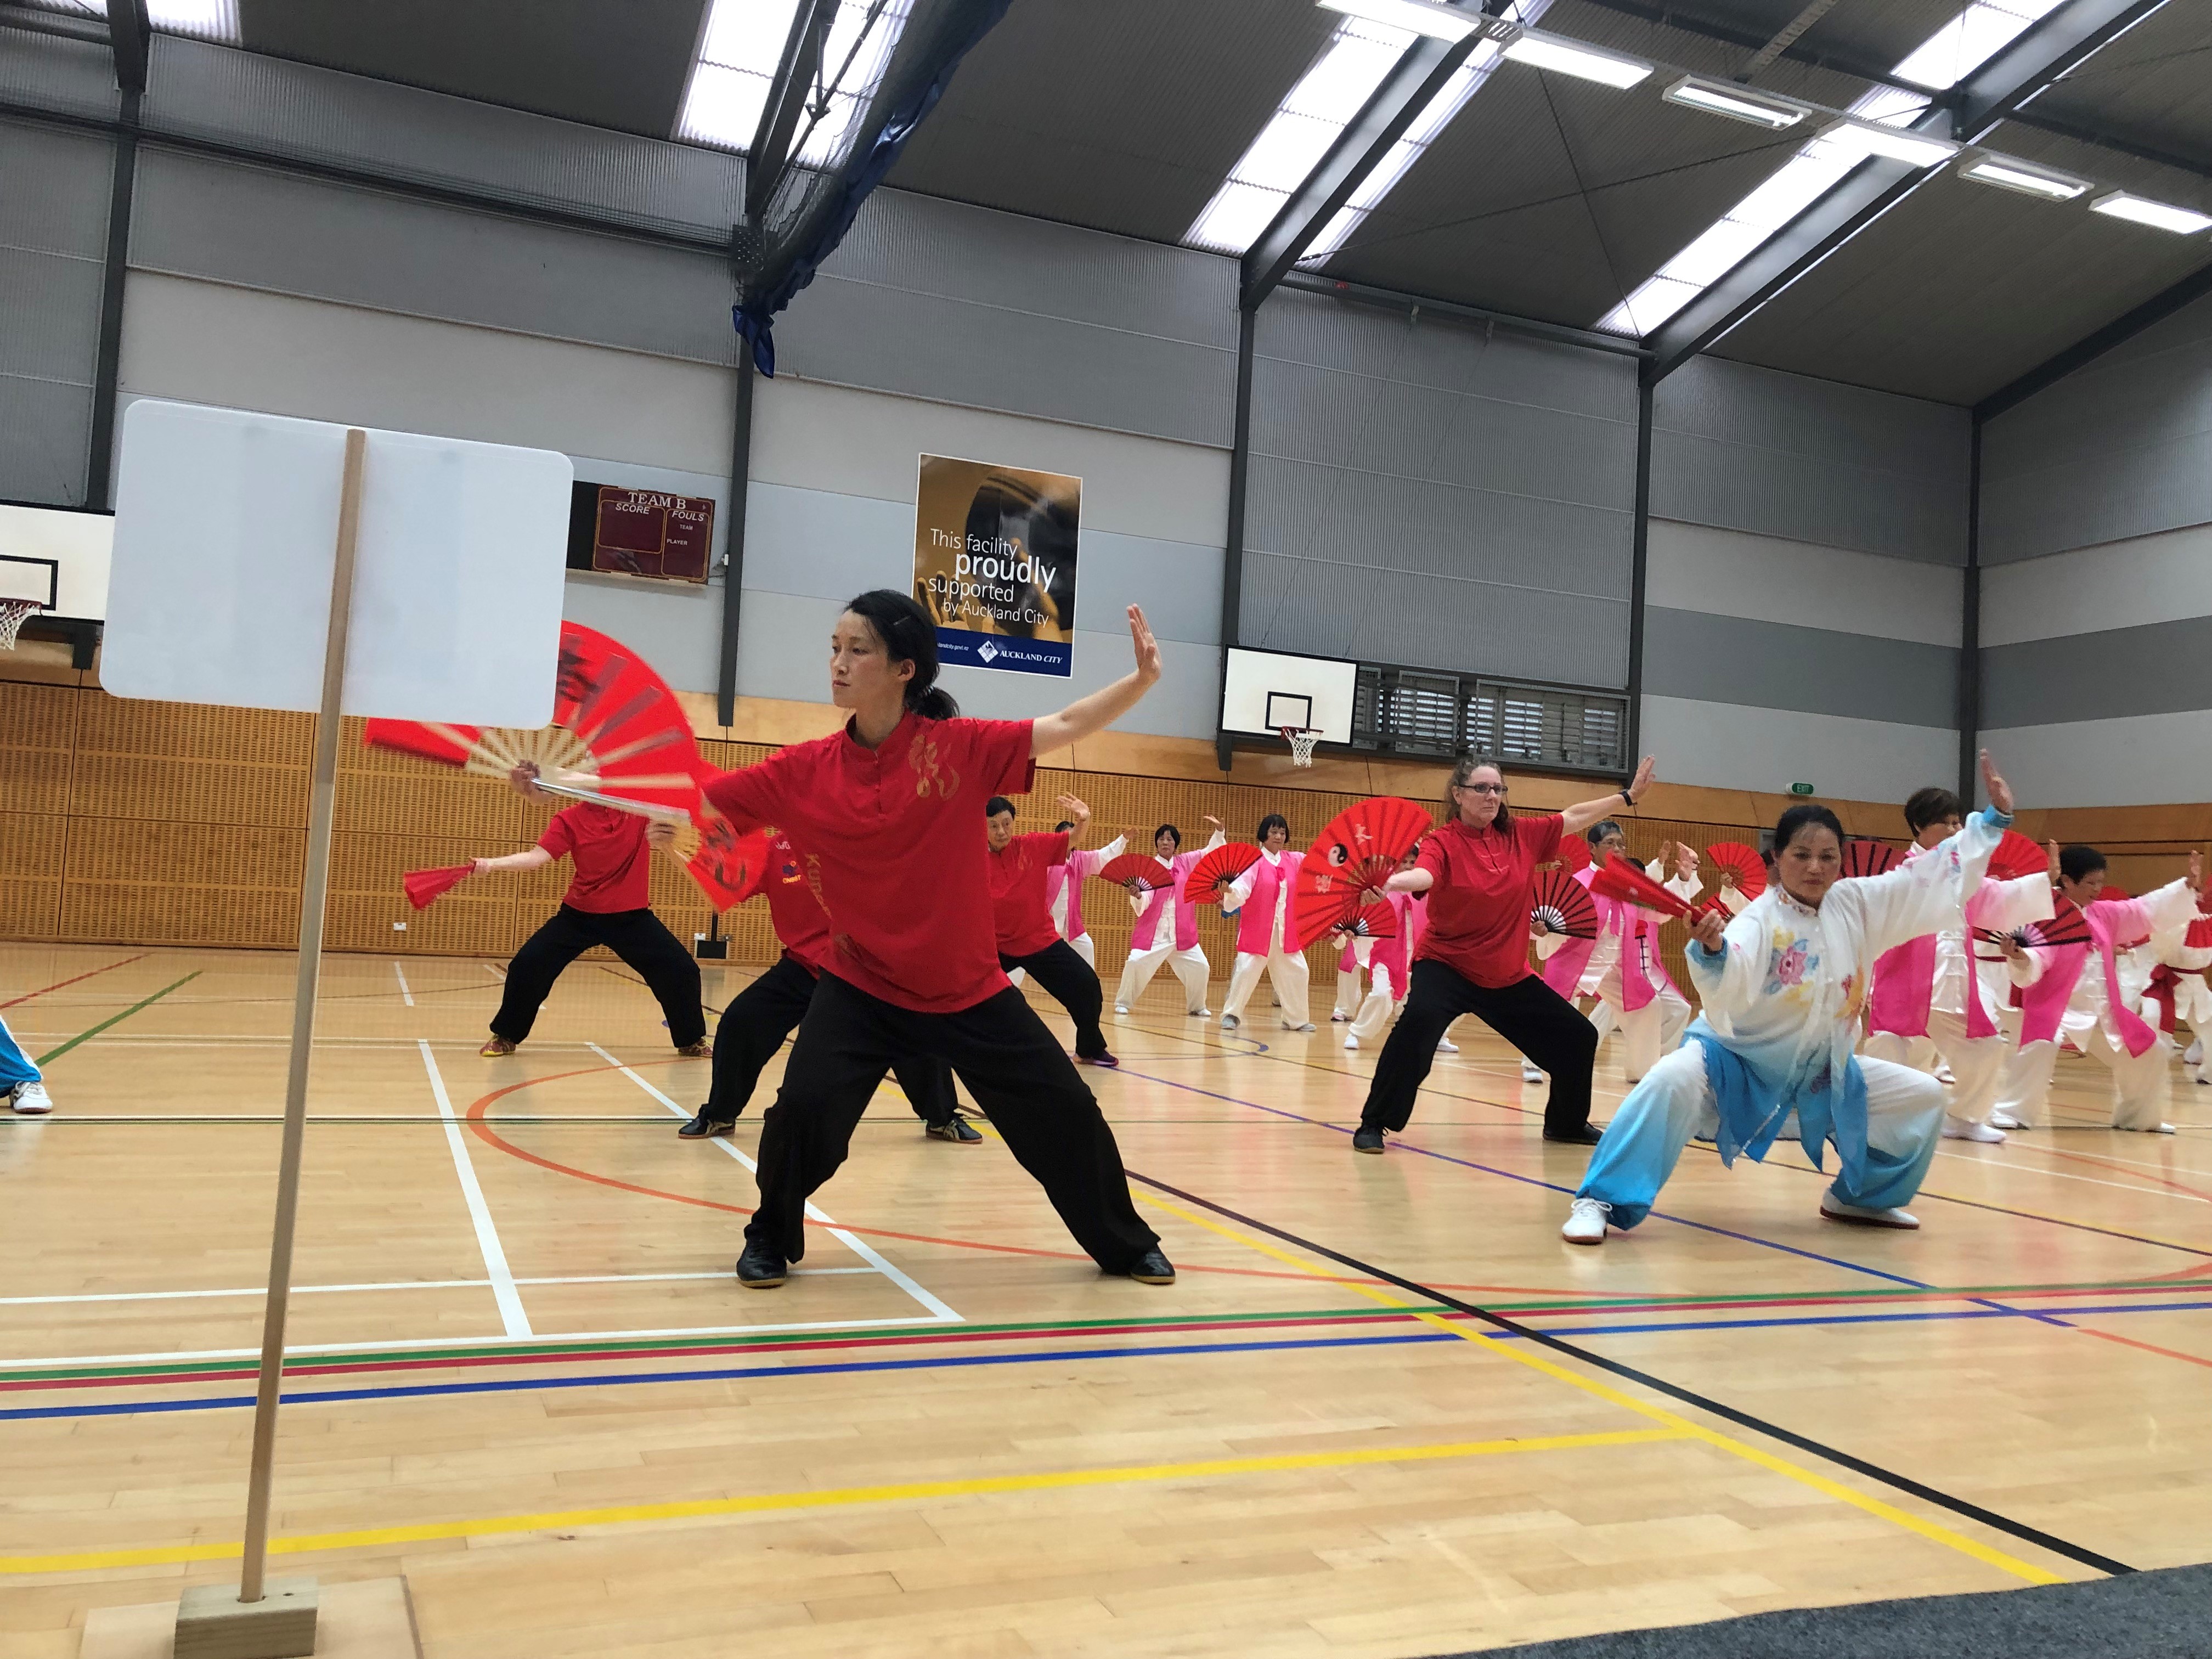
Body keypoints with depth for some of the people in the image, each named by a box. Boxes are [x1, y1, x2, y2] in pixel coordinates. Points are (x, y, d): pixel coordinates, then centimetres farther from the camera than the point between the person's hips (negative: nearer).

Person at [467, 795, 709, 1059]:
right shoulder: (570, 819, -8)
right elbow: (537, 857, -18)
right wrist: (491, 864, -33)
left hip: (632, 916, 0)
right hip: (579, 915, 0)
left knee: (682, 970, -5)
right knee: (527, 965, -9)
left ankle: (692, 1041, 19)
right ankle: (506, 1037, 15)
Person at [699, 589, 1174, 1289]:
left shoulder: (962, 748, -12)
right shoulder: (805, 769, -8)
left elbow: (1065, 726, -10)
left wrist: (1144, 677, -22)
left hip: (970, 990, 0)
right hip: (861, 986, 0)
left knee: (1065, 1113, 4)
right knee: (803, 1105, -18)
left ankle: (1126, 1245, 29)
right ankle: (770, 1242, 14)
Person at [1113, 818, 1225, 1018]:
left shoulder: (1185, 862, 6)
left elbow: (1211, 852, 11)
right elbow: (1145, 901, -14)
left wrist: (1219, 831, -4)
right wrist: (1137, 896, -37)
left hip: (1182, 932, 4)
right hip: (1154, 931, -3)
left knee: (1200, 967, 1)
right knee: (1135, 963, -18)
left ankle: (1196, 1007, 24)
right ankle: (1123, 1002, 3)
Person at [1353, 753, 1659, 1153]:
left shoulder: (1520, 835, -1)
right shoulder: (1443, 843, -16)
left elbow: (1574, 818, 12)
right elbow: (1423, 875, -37)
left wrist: (1628, 795, 17)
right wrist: (1388, 881, -60)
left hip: (1508, 975, 6)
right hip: (1446, 966, -6)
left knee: (1577, 1036, 10)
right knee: (1418, 1022, -34)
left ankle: (1566, 1124, 37)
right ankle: (1373, 1125, -20)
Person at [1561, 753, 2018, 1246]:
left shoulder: (1858, 905, -8)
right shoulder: (1760, 920, -25)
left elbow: (1938, 872, 1)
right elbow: (1729, 987, -45)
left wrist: (1994, 818, -2)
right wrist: (1711, 951, -67)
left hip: (1821, 1070, 7)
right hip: (1738, 1060, -6)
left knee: (1923, 1097, 6)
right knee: (1674, 1080, -36)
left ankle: (1861, 1196, 28)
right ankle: (1601, 1201, -28)